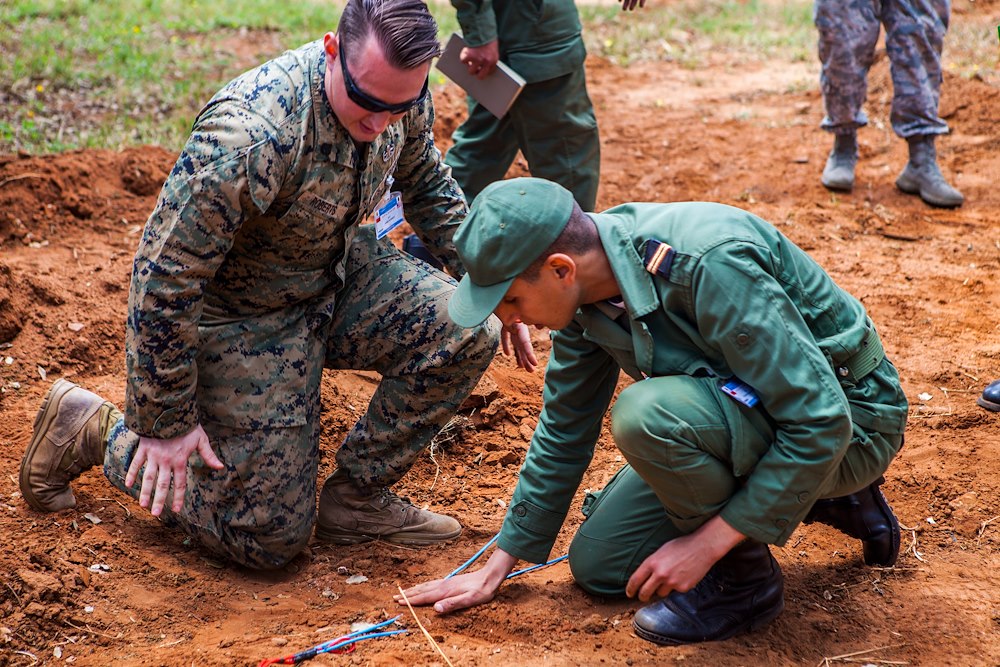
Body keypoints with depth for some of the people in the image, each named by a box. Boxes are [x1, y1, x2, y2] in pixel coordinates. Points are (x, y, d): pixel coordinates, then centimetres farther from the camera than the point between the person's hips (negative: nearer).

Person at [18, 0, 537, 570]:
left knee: (466, 332, -18)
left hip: (341, 276, 7)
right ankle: (93, 428, 15)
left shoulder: (401, 96, -14)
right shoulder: (249, 139, -37)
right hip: (242, 316, -6)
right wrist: (166, 426, -20)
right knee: (271, 539, -3)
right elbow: (163, 277, -29)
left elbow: (427, 185, 10)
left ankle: (355, 496, 2)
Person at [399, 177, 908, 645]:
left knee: (646, 413, -33)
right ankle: (824, 499, 16)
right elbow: (565, 426, 6)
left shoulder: (710, 266, -34)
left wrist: (707, 543, -27)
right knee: (598, 565, 7)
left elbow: (820, 421, -32)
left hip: (851, 420, -9)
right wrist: (497, 567, 9)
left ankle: (744, 580, -7)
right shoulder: (583, 286, -8)